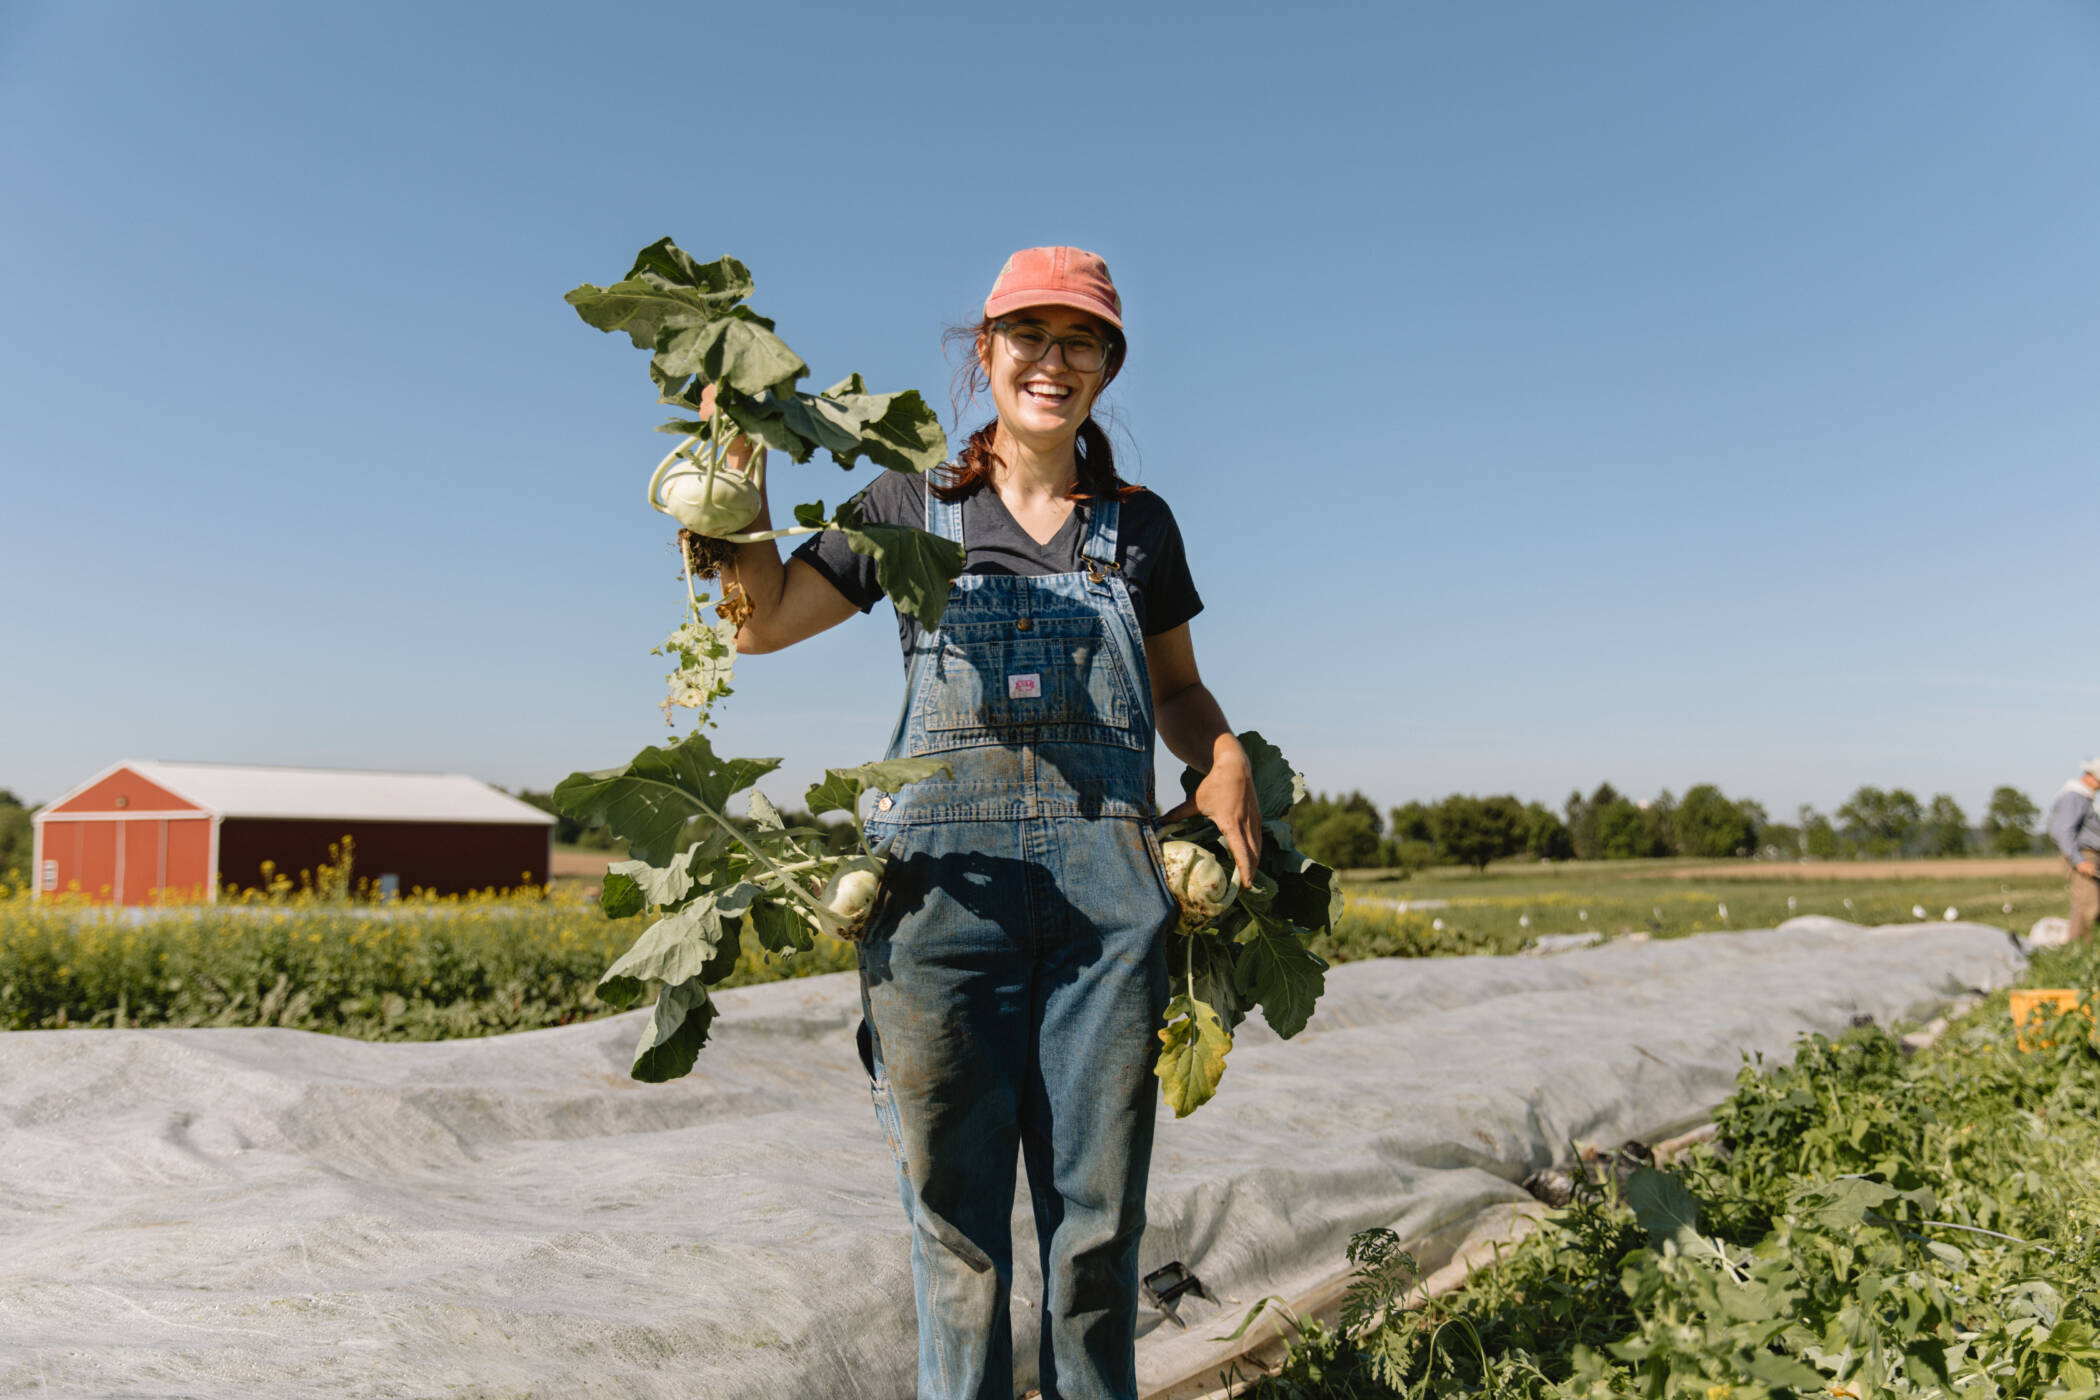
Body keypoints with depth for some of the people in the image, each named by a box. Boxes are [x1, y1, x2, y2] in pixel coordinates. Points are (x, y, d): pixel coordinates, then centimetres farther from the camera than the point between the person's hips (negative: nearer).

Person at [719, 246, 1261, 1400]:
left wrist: (1227, 759, 2)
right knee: (956, 1208, 4)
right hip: (946, 873, -1)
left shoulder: (1139, 525, 16)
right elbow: (762, 621, 7)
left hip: (1107, 878, 1)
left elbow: (1176, 688, 22)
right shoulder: (914, 506, 12)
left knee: (1099, 1211, 5)